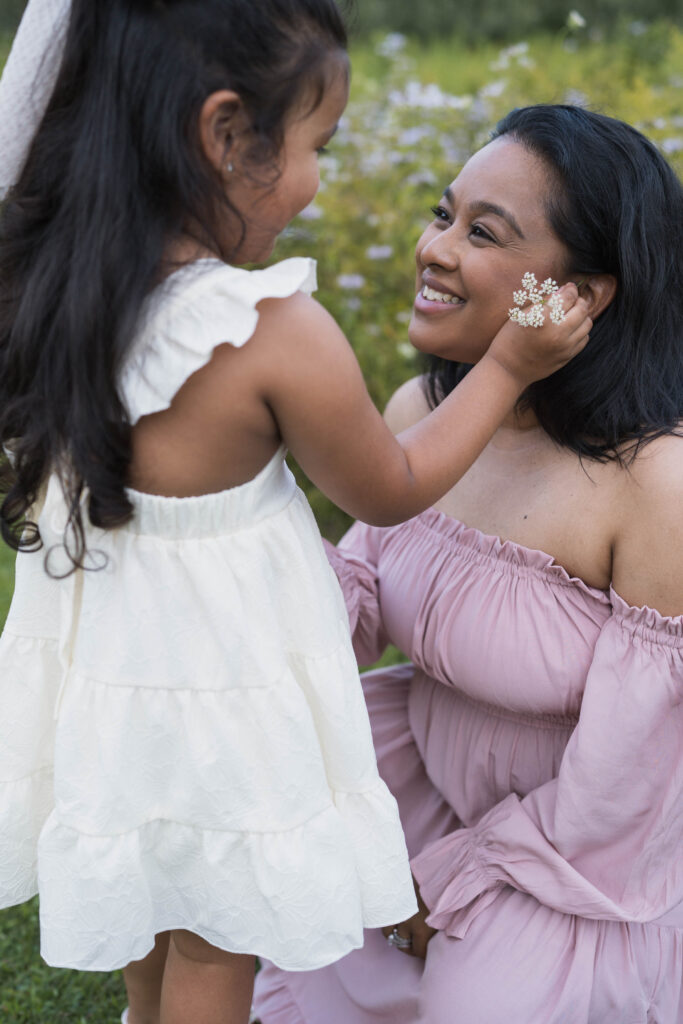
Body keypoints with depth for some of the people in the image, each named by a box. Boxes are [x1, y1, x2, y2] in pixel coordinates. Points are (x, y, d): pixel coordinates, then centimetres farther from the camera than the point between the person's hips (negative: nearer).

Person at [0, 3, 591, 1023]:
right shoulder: (281, 338, -31)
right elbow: (391, 488, -12)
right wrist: (508, 366, -2)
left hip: (97, 658, 6)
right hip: (221, 690, -6)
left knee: (143, 904, 33)